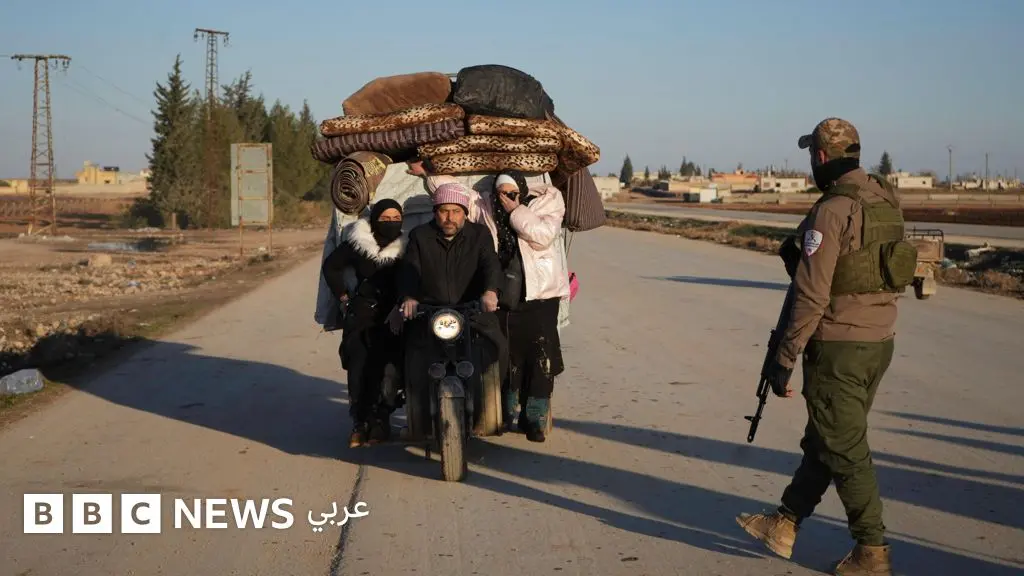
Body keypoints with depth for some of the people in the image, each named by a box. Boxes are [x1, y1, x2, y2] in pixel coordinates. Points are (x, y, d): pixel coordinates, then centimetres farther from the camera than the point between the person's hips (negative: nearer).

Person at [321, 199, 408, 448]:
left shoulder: (407, 246, 2)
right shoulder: (357, 241, 2)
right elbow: (331, 267, 12)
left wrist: (402, 307, -13)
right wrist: (344, 296, 6)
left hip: (392, 317, -1)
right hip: (361, 315, 1)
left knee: (382, 370, -10)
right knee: (359, 369, -8)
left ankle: (378, 423, 1)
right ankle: (359, 423, -1)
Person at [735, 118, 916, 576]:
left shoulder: (832, 211, -18)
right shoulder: (887, 201, 7)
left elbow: (811, 296, -20)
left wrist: (784, 358, -14)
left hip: (839, 346, -9)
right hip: (880, 340, 9)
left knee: (844, 450, 3)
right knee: (823, 438, 17)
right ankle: (785, 525, 30)